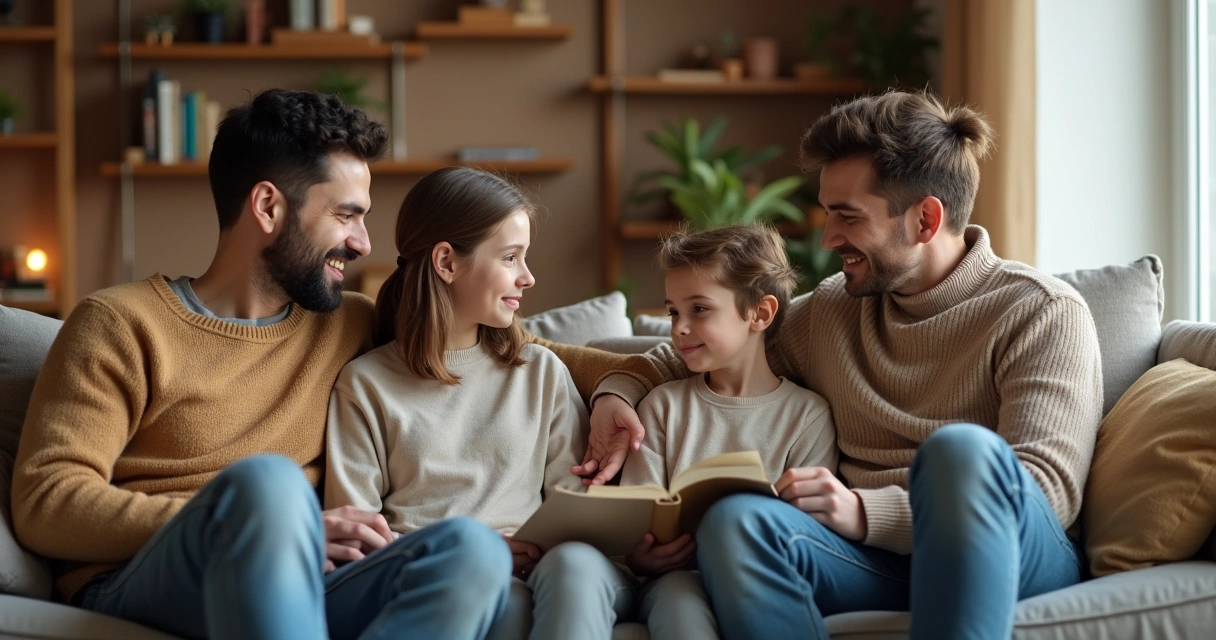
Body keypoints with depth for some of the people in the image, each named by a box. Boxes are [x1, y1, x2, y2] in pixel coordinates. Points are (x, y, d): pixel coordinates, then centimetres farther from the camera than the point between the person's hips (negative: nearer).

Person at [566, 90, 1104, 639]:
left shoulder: (1042, 313, 2)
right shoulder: (828, 310, 21)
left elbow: (1047, 489, -11)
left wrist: (865, 512, -21)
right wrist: (617, 394, 11)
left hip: (1015, 558, -4)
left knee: (961, 449, -38)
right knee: (734, 522, -29)